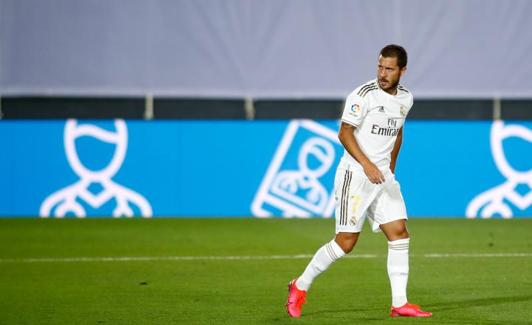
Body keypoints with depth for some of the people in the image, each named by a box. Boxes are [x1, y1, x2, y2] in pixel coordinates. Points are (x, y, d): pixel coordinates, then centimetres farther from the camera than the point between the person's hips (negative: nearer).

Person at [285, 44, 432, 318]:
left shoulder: (405, 98, 9)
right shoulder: (364, 95, -13)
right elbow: (344, 133, -15)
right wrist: (367, 164, -24)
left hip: (383, 176, 7)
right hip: (355, 173, -7)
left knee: (399, 233, -4)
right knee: (346, 241, -7)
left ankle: (399, 304, -2)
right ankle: (300, 287, 10)